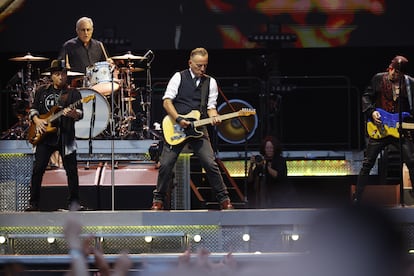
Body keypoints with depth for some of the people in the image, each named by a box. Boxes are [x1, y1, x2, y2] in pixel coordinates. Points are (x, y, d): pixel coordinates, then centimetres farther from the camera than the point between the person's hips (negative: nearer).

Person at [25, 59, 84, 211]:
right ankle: (33, 203, 4)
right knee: (38, 169, -2)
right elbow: (33, 109, 16)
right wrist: (37, 120, -3)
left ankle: (74, 202, 8)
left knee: (71, 169, -2)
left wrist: (73, 114, -31)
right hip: (44, 135, 2)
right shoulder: (42, 91, 12)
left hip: (65, 136, -2)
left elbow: (80, 113, -8)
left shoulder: (73, 93, 2)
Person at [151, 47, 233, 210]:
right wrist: (179, 120, -16)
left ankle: (224, 199, 0)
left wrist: (213, 117, -14)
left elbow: (211, 106, 9)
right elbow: (167, 101, -4)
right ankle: (158, 200, 8)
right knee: (166, 164, -6)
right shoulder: (179, 77, 2)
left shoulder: (210, 82, 11)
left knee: (210, 164, -10)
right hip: (176, 128, -1)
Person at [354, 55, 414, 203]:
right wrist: (371, 112, -10)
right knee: (367, 163, 1)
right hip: (378, 129, 0)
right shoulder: (378, 79, 1)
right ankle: (357, 197, 7)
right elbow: (366, 96, 5)